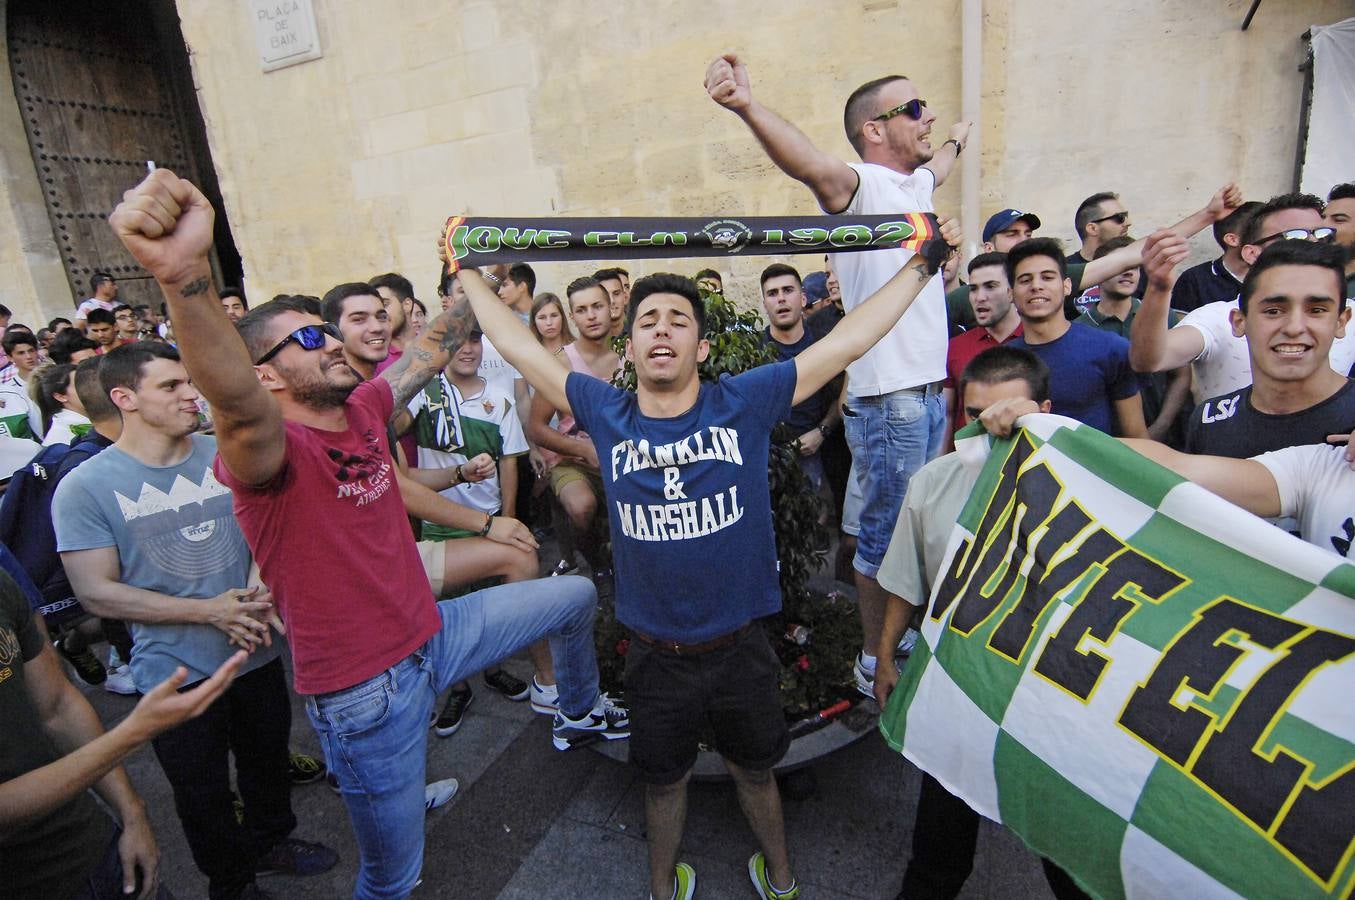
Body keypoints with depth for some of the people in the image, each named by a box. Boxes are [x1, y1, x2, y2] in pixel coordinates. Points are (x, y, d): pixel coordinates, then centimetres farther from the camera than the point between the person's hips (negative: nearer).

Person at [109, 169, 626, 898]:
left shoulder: (363, 410, 0)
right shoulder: (269, 450, -23)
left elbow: (429, 352, 11)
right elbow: (235, 401, -46)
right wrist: (183, 275, -63)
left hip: (432, 632, 7)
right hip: (367, 688, -7)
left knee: (575, 596, 19)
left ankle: (580, 714, 44)